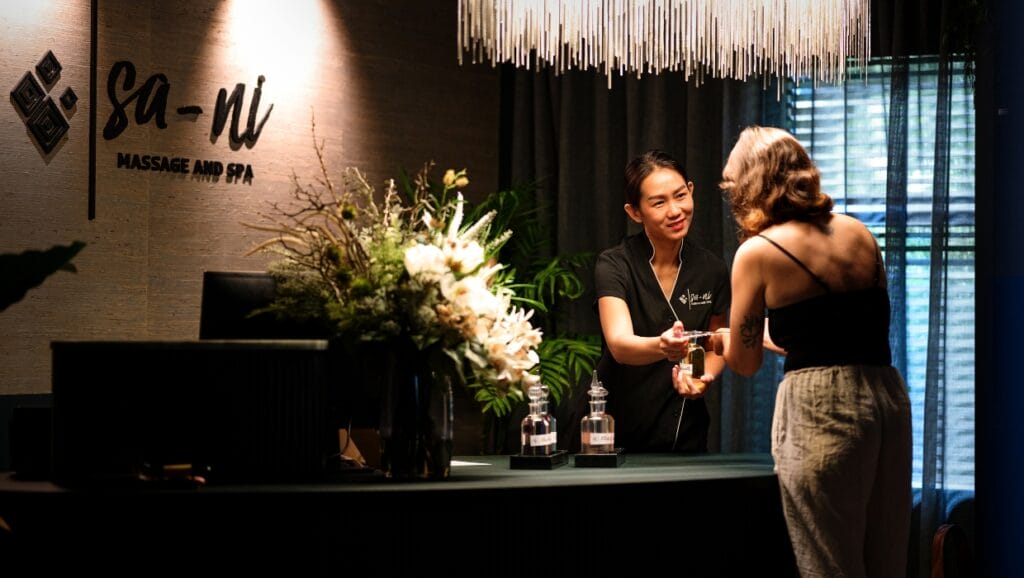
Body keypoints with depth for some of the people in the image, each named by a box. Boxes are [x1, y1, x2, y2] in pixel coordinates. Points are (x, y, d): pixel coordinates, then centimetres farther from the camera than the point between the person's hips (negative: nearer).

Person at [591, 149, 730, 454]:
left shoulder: (711, 269, -2)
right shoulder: (614, 265, -14)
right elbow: (619, 344, -29)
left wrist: (704, 378, -9)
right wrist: (662, 347, -50)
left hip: (687, 433, 3)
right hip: (619, 434, -3)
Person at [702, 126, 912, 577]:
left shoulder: (757, 252, -3)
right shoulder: (858, 234, 12)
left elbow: (745, 362, 6)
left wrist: (725, 339, 29)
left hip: (819, 404, -6)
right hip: (888, 393, 6)